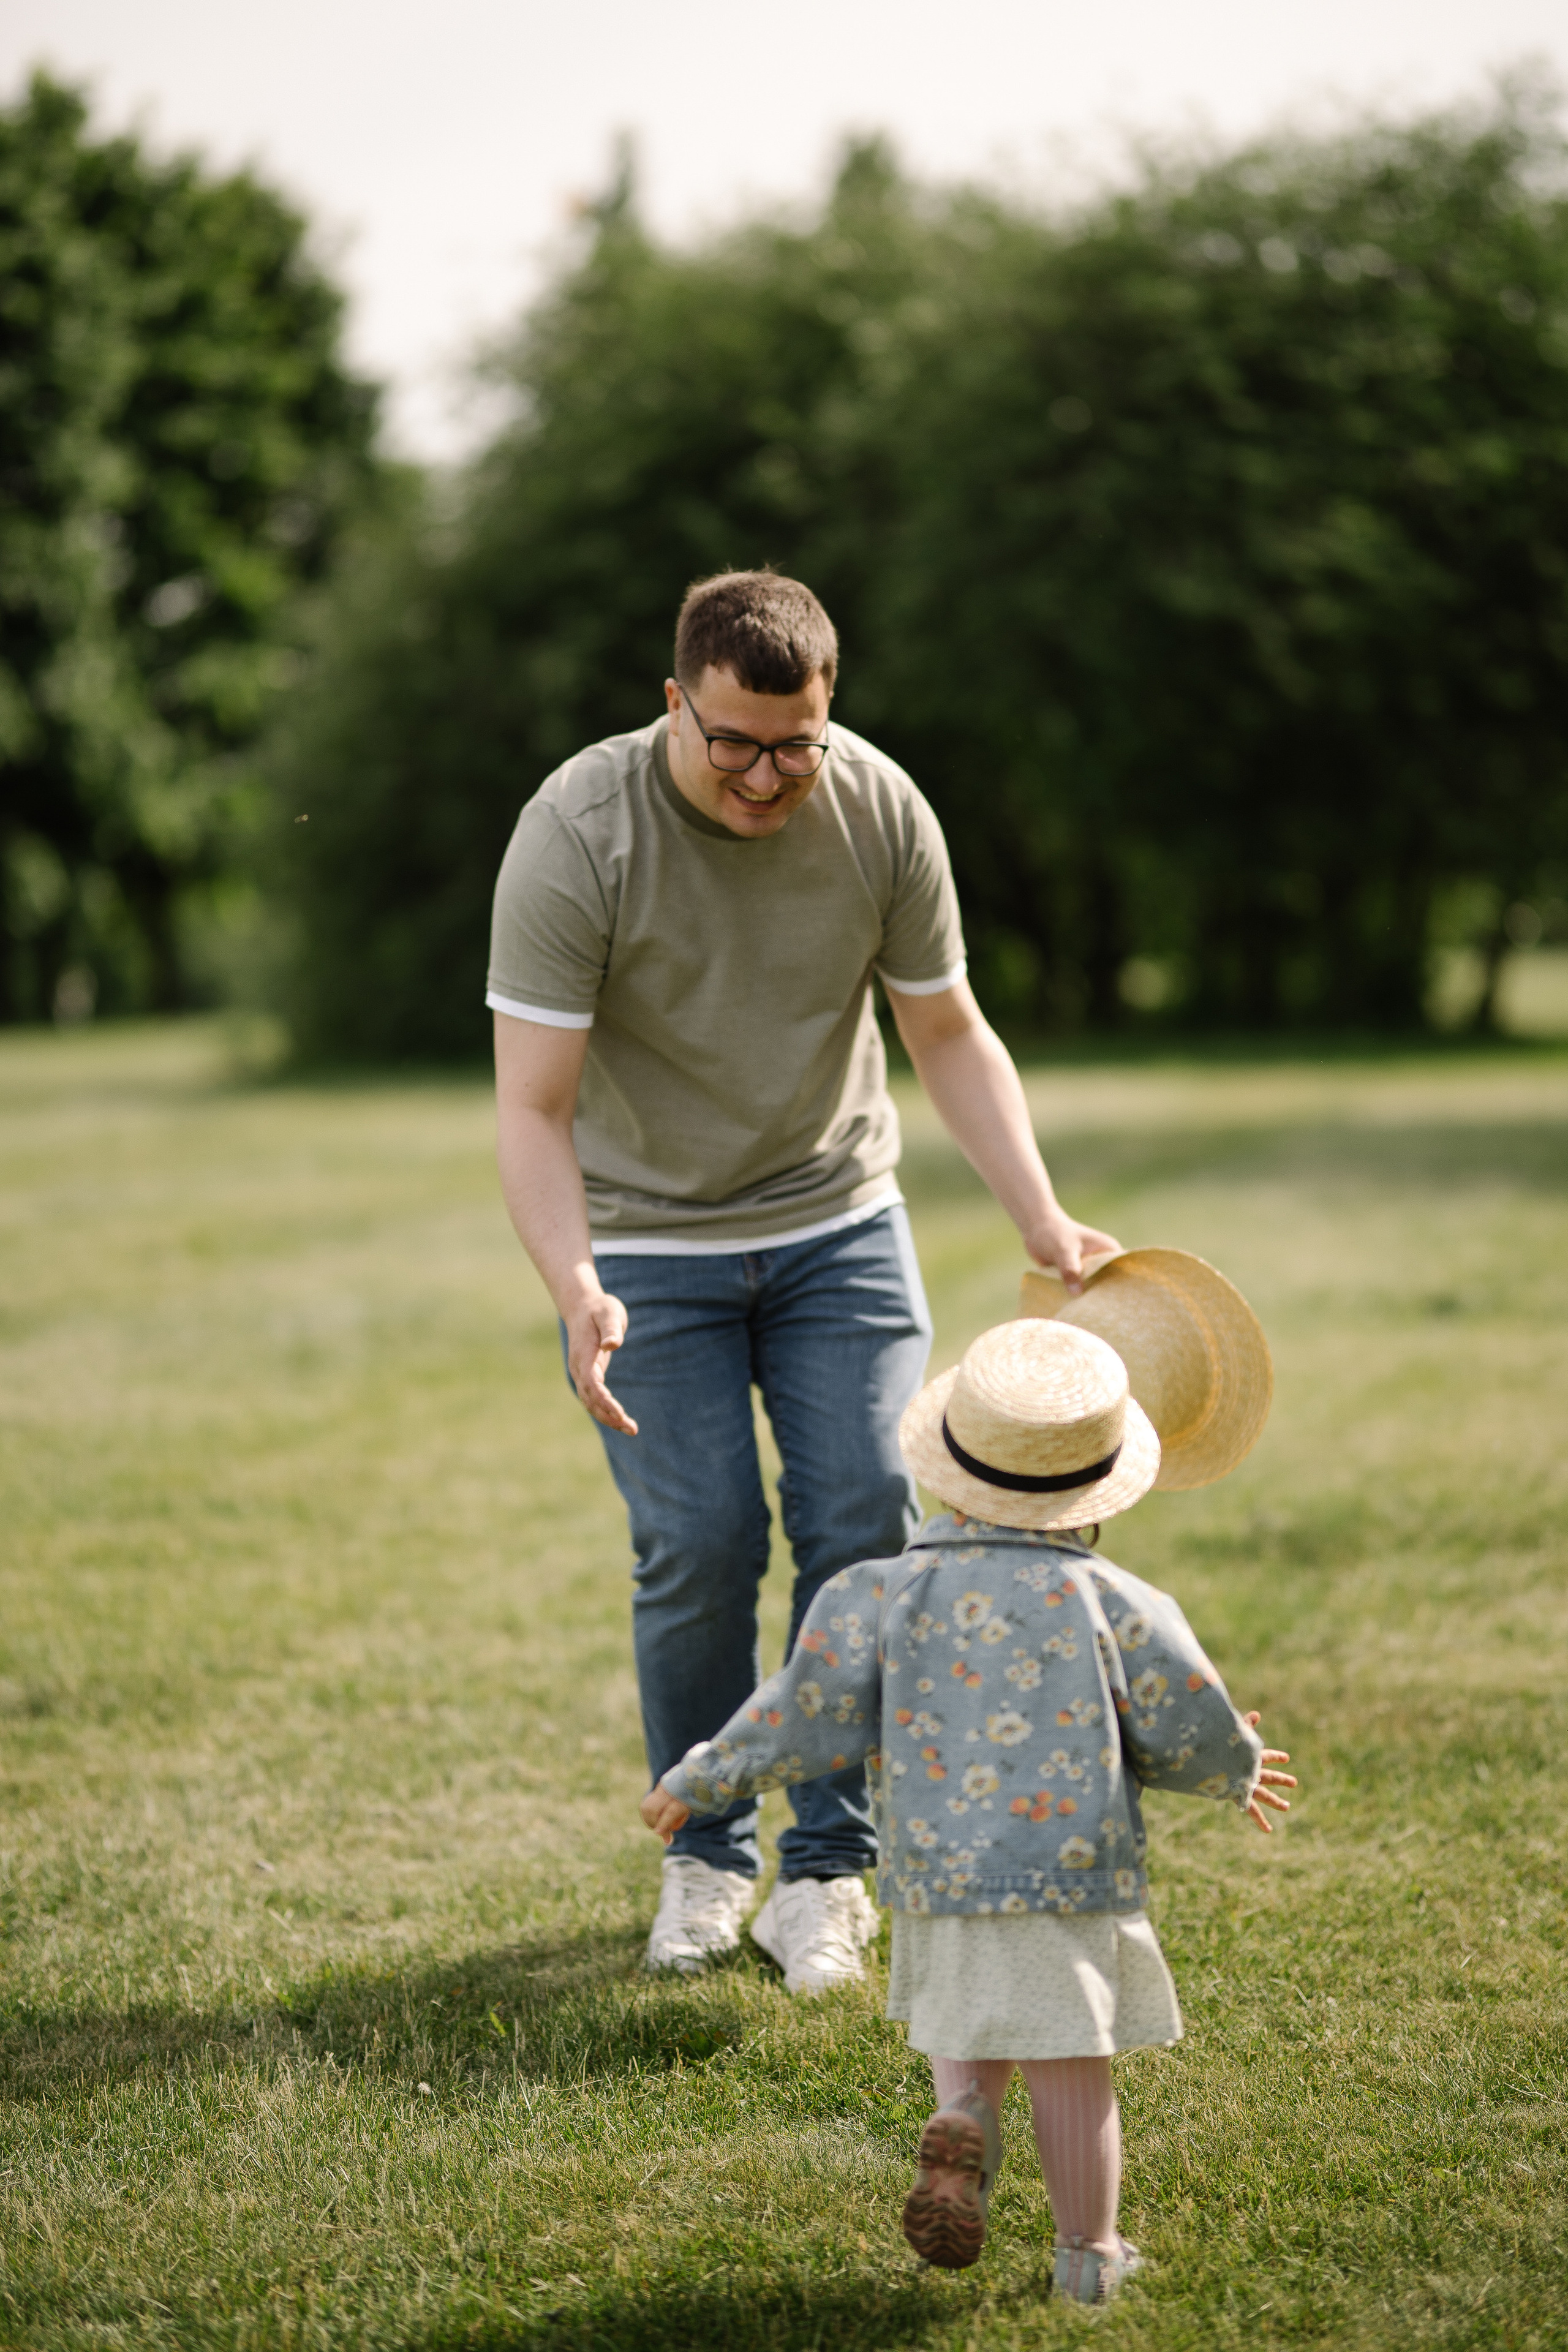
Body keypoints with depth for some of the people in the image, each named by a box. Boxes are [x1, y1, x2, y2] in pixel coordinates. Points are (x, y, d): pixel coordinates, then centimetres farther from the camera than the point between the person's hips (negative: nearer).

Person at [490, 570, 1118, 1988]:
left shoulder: (881, 810, -12)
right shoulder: (576, 834, -22)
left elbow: (948, 1033, 1)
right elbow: (533, 1108, -22)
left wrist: (1042, 1217, -10)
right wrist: (576, 1292, -37)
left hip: (838, 1221, 3)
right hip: (648, 1243, -3)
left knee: (867, 1522, -5)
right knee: (699, 1543, -9)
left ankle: (828, 1866, 9)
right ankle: (704, 1855, 13)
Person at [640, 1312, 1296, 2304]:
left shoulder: (891, 1593, -3)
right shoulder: (1111, 1603, -5)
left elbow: (813, 1717, -3)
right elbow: (1196, 1736, 1)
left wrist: (703, 1779, 11)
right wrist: (1236, 1773, 24)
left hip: (937, 1879, 2)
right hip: (1074, 1877, -2)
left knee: (967, 2033, 23)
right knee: (1070, 2065, 8)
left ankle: (962, 2122, -6)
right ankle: (1089, 2254, 15)